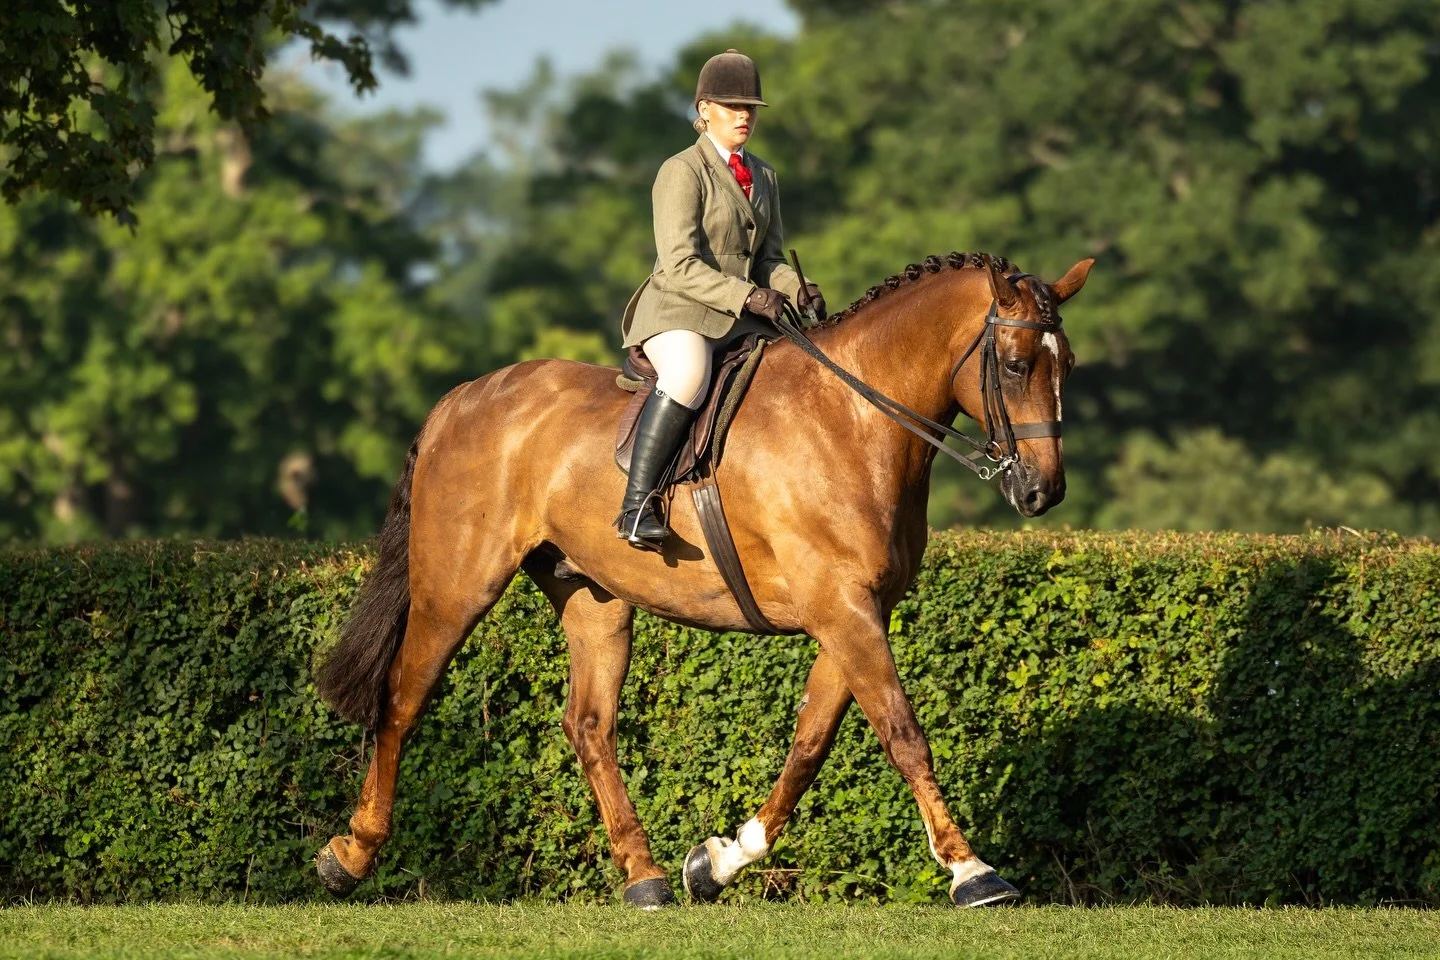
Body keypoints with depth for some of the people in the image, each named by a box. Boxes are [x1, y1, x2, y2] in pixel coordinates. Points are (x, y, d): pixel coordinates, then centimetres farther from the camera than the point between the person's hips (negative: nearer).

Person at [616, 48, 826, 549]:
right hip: (677, 311, -8)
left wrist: (798, 290, -4)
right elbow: (679, 267, -14)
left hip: (740, 319, 8)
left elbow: (770, 258, 18)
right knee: (690, 372, -39)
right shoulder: (682, 171, -6)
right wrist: (747, 296, -23)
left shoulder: (762, 176, 17)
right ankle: (636, 506, -41)